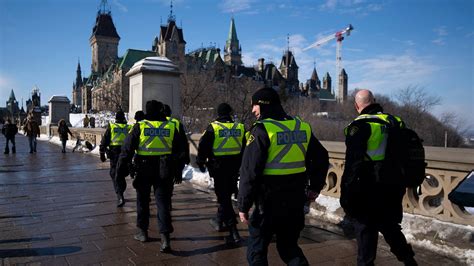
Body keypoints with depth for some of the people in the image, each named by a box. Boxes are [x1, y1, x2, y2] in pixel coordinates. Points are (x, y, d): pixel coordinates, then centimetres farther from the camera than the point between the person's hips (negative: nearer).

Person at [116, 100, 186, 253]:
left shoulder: (139, 127, -6)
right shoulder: (170, 127, 0)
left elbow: (127, 149, -7)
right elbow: (180, 150, 10)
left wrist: (121, 169, 0)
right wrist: (172, 164, 26)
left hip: (144, 171, -1)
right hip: (164, 171, 1)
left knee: (143, 201, 17)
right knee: (163, 202, 3)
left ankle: (143, 232, 29)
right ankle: (165, 239, -4)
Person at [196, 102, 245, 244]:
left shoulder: (212, 128, -7)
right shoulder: (240, 128, 3)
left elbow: (203, 146, -5)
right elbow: (245, 149, 11)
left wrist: (201, 162, 10)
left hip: (218, 167, -4)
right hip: (234, 168, 4)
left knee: (223, 197, 1)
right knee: (227, 195, 19)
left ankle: (233, 229, -1)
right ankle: (219, 221, 36)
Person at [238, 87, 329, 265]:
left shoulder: (262, 130, -14)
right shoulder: (302, 127, 5)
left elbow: (249, 171, -17)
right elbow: (321, 158, 14)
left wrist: (243, 206, -8)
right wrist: (315, 188, 23)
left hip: (269, 203, -6)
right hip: (296, 202, 6)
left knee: (256, 250, 12)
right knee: (289, 246, 22)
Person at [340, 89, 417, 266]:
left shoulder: (360, 126, -15)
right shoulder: (394, 122, 7)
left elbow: (352, 164, -19)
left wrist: (346, 194, -13)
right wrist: (401, 185, 25)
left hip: (369, 192, -7)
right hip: (394, 190, 7)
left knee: (366, 231, 6)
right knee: (390, 227, 25)